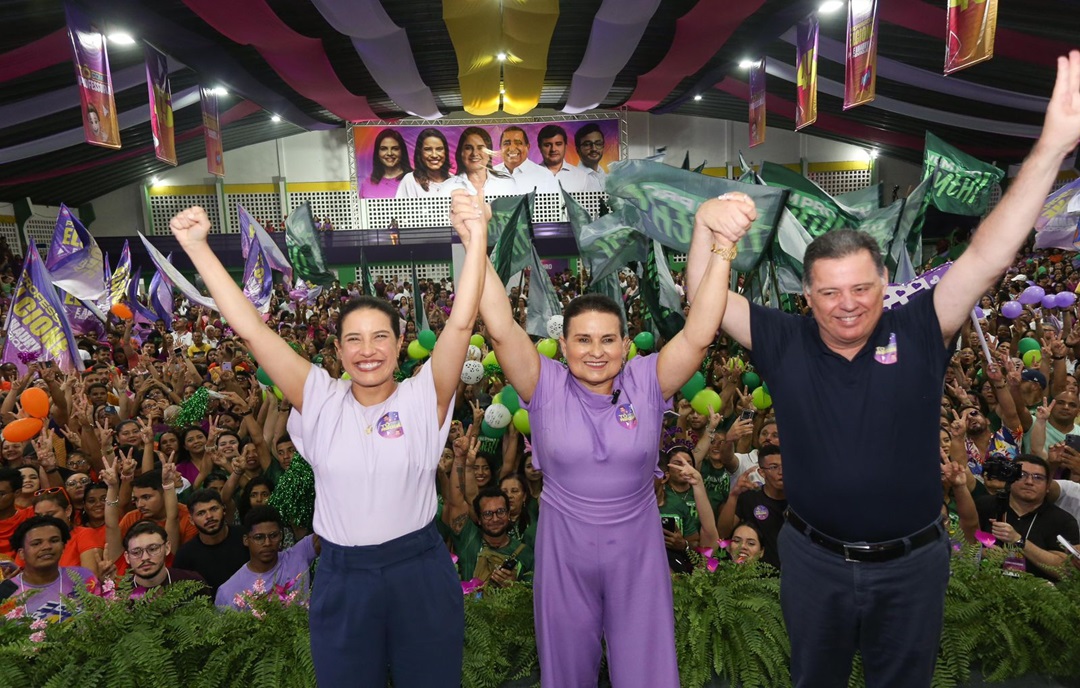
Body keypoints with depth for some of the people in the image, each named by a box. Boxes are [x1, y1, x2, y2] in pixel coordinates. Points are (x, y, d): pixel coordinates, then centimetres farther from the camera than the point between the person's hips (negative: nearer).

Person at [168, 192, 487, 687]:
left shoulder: (423, 399, -7)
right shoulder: (321, 401, -3)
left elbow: (461, 322, -18)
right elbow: (251, 329, -7)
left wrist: (475, 237, -27)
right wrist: (196, 246, -10)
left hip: (420, 573, -1)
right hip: (342, 577, 1)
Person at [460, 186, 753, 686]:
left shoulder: (647, 383, -10)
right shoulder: (546, 387, -12)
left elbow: (698, 334, -24)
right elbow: (501, 330, -26)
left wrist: (721, 249, -38)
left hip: (637, 550, 0)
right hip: (563, 551, 0)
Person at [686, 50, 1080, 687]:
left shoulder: (918, 333, -11)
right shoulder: (784, 343, -11)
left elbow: (987, 258, -19)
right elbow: (706, 301, -16)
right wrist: (707, 230, -34)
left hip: (912, 564, 1)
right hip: (814, 560, 0)